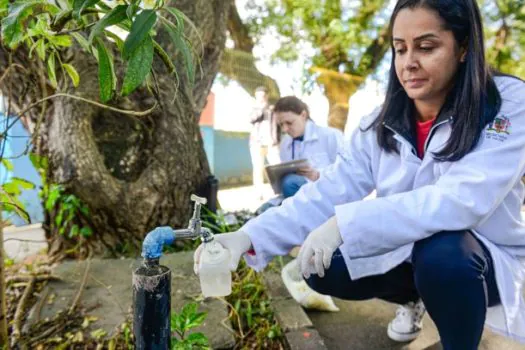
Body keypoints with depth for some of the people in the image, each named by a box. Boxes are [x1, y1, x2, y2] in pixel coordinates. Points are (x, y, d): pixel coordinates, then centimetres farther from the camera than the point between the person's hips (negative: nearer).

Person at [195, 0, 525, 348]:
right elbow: (327, 193, -17)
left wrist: (346, 223, -42)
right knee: (323, 270, -10)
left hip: (483, 259, -4)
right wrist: (250, 236, -31)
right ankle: (413, 299, 18)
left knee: (442, 254, -35)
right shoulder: (380, 125, -7)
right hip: (403, 254, 5)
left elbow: (464, 198, -34)